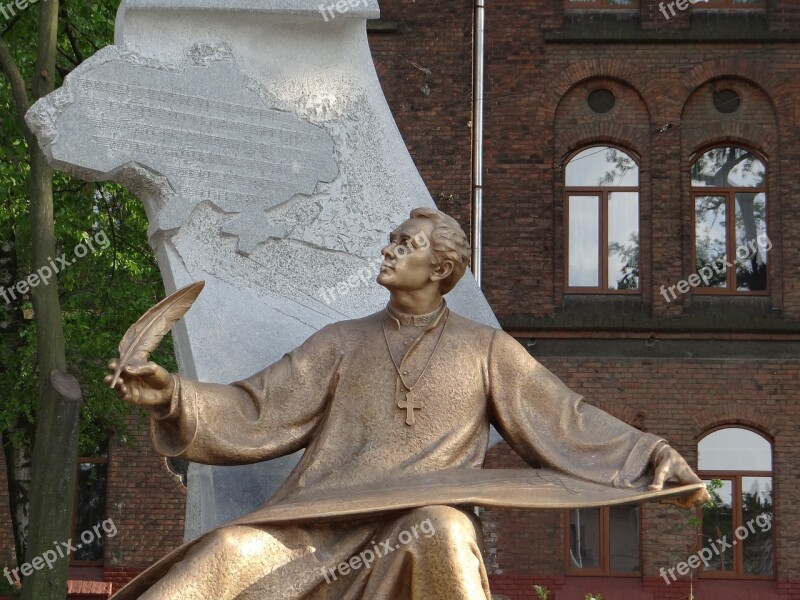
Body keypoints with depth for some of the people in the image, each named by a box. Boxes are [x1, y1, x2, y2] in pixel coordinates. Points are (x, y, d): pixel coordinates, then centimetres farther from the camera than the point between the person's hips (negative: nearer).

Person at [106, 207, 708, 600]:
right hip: (322, 523, 2)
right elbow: (256, 415, 11)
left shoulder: (485, 350, 13)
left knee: (443, 531, -39)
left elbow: (565, 421, 10)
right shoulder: (342, 343, 18)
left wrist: (650, 453, -4)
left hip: (422, 532, -2)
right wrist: (174, 395, -5)